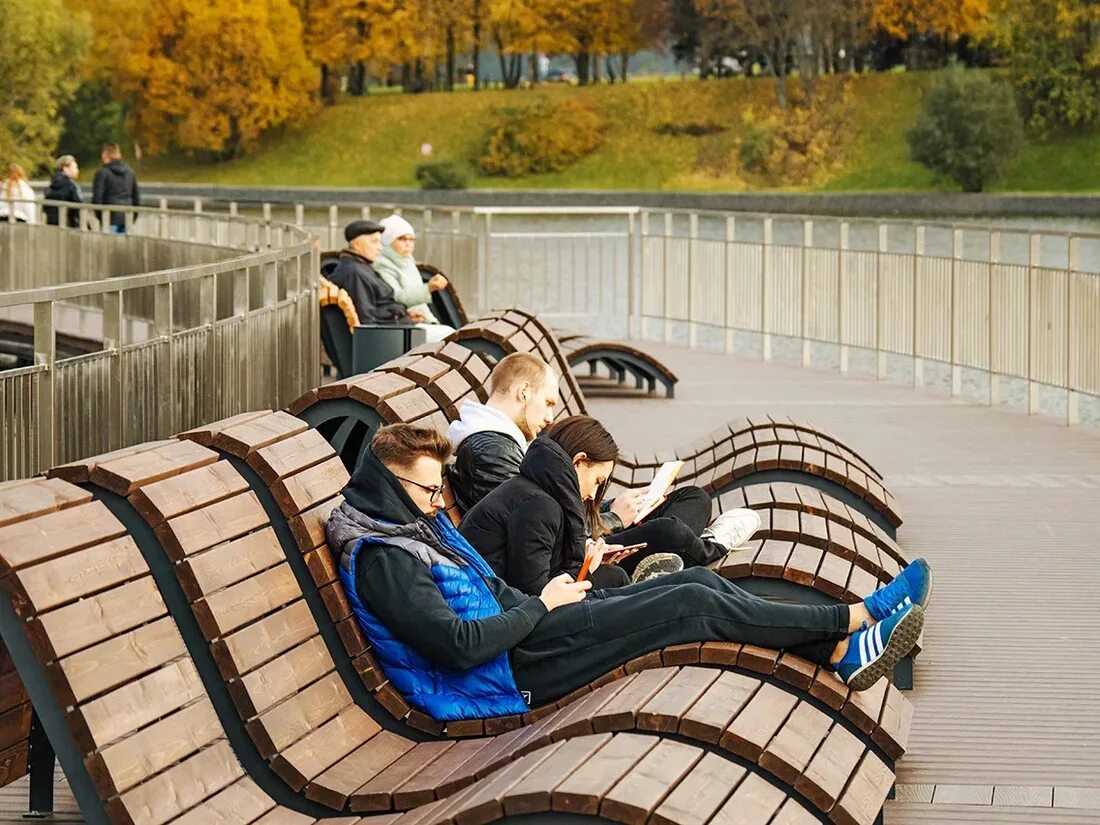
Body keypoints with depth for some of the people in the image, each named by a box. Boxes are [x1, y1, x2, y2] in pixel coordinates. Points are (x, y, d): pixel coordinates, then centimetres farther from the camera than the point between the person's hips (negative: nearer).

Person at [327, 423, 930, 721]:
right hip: (512, 673, -10)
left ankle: (839, 653, 0)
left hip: (518, 629, 10)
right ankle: (853, 620, -3)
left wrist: (542, 599, 4)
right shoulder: (380, 559, -18)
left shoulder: (419, 523, 14)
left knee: (696, 582, 0)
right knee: (692, 605, -13)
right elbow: (458, 645, -26)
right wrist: (541, 605, -13)